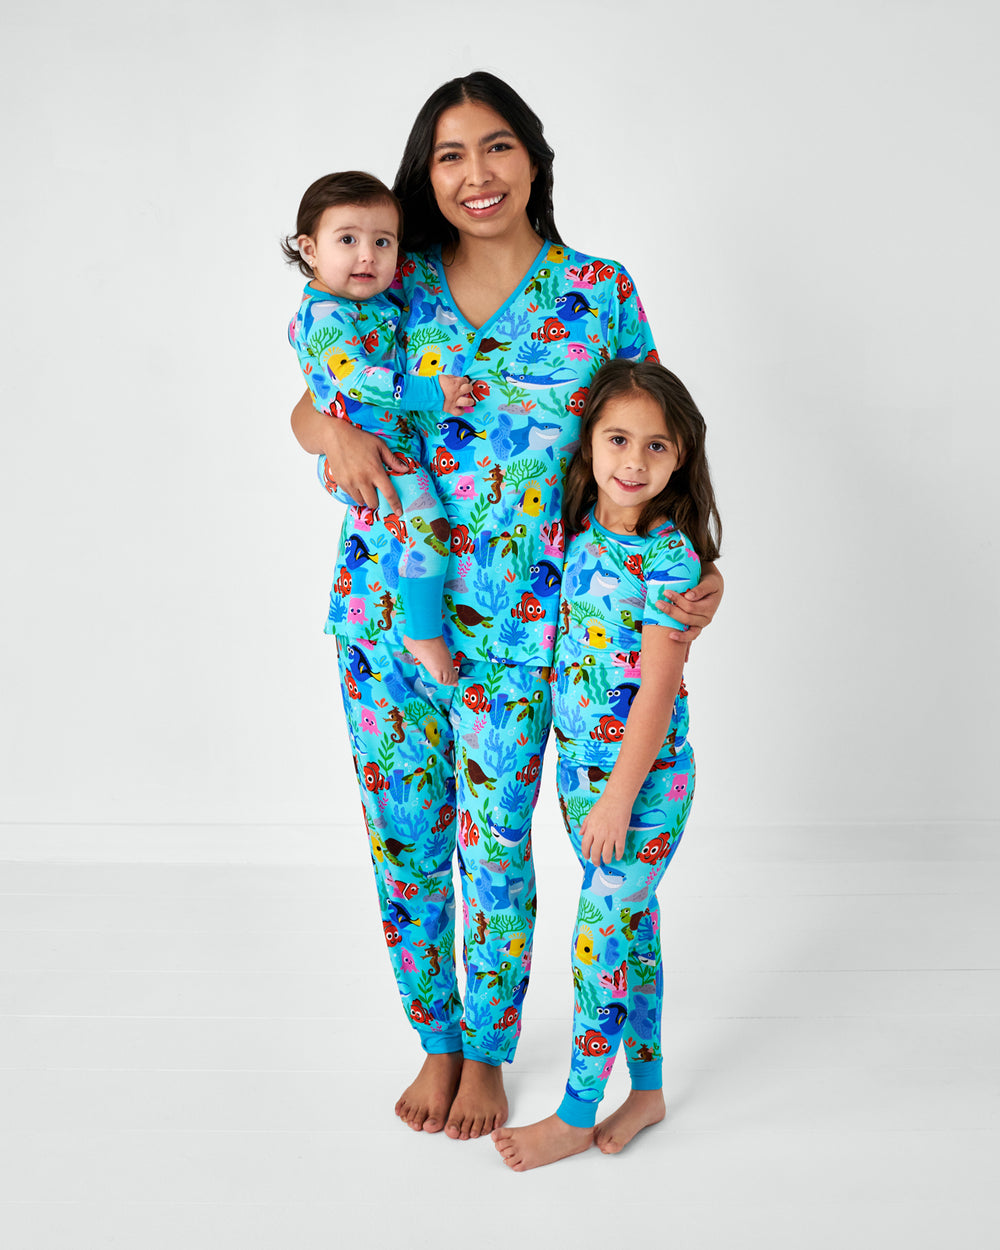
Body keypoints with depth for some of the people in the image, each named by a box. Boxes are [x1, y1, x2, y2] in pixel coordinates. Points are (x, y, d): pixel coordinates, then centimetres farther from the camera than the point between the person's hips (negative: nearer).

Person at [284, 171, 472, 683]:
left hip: (396, 443, 10)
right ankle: (423, 632, -12)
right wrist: (434, 393, -27)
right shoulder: (323, 315, -18)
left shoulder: (378, 303, 10)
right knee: (425, 520, -23)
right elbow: (358, 379, -28)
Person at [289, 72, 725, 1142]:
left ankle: (486, 1053, 30)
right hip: (386, 604, 3)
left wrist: (693, 571, -9)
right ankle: (436, 1040, 33)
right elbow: (306, 408, 11)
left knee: (495, 844, 6)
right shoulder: (400, 286, 4)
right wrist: (337, 432, -13)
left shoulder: (600, 292, -1)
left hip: (513, 622, -2)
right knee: (404, 838, 11)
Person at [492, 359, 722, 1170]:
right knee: (631, 927, 18)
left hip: (642, 780, -7)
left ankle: (577, 1116, 20)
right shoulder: (578, 527, 0)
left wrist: (619, 797, -17)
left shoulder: (668, 557, -19)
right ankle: (648, 1087, 34)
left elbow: (658, 690, -19)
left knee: (601, 942, 3)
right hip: (579, 766, 7)